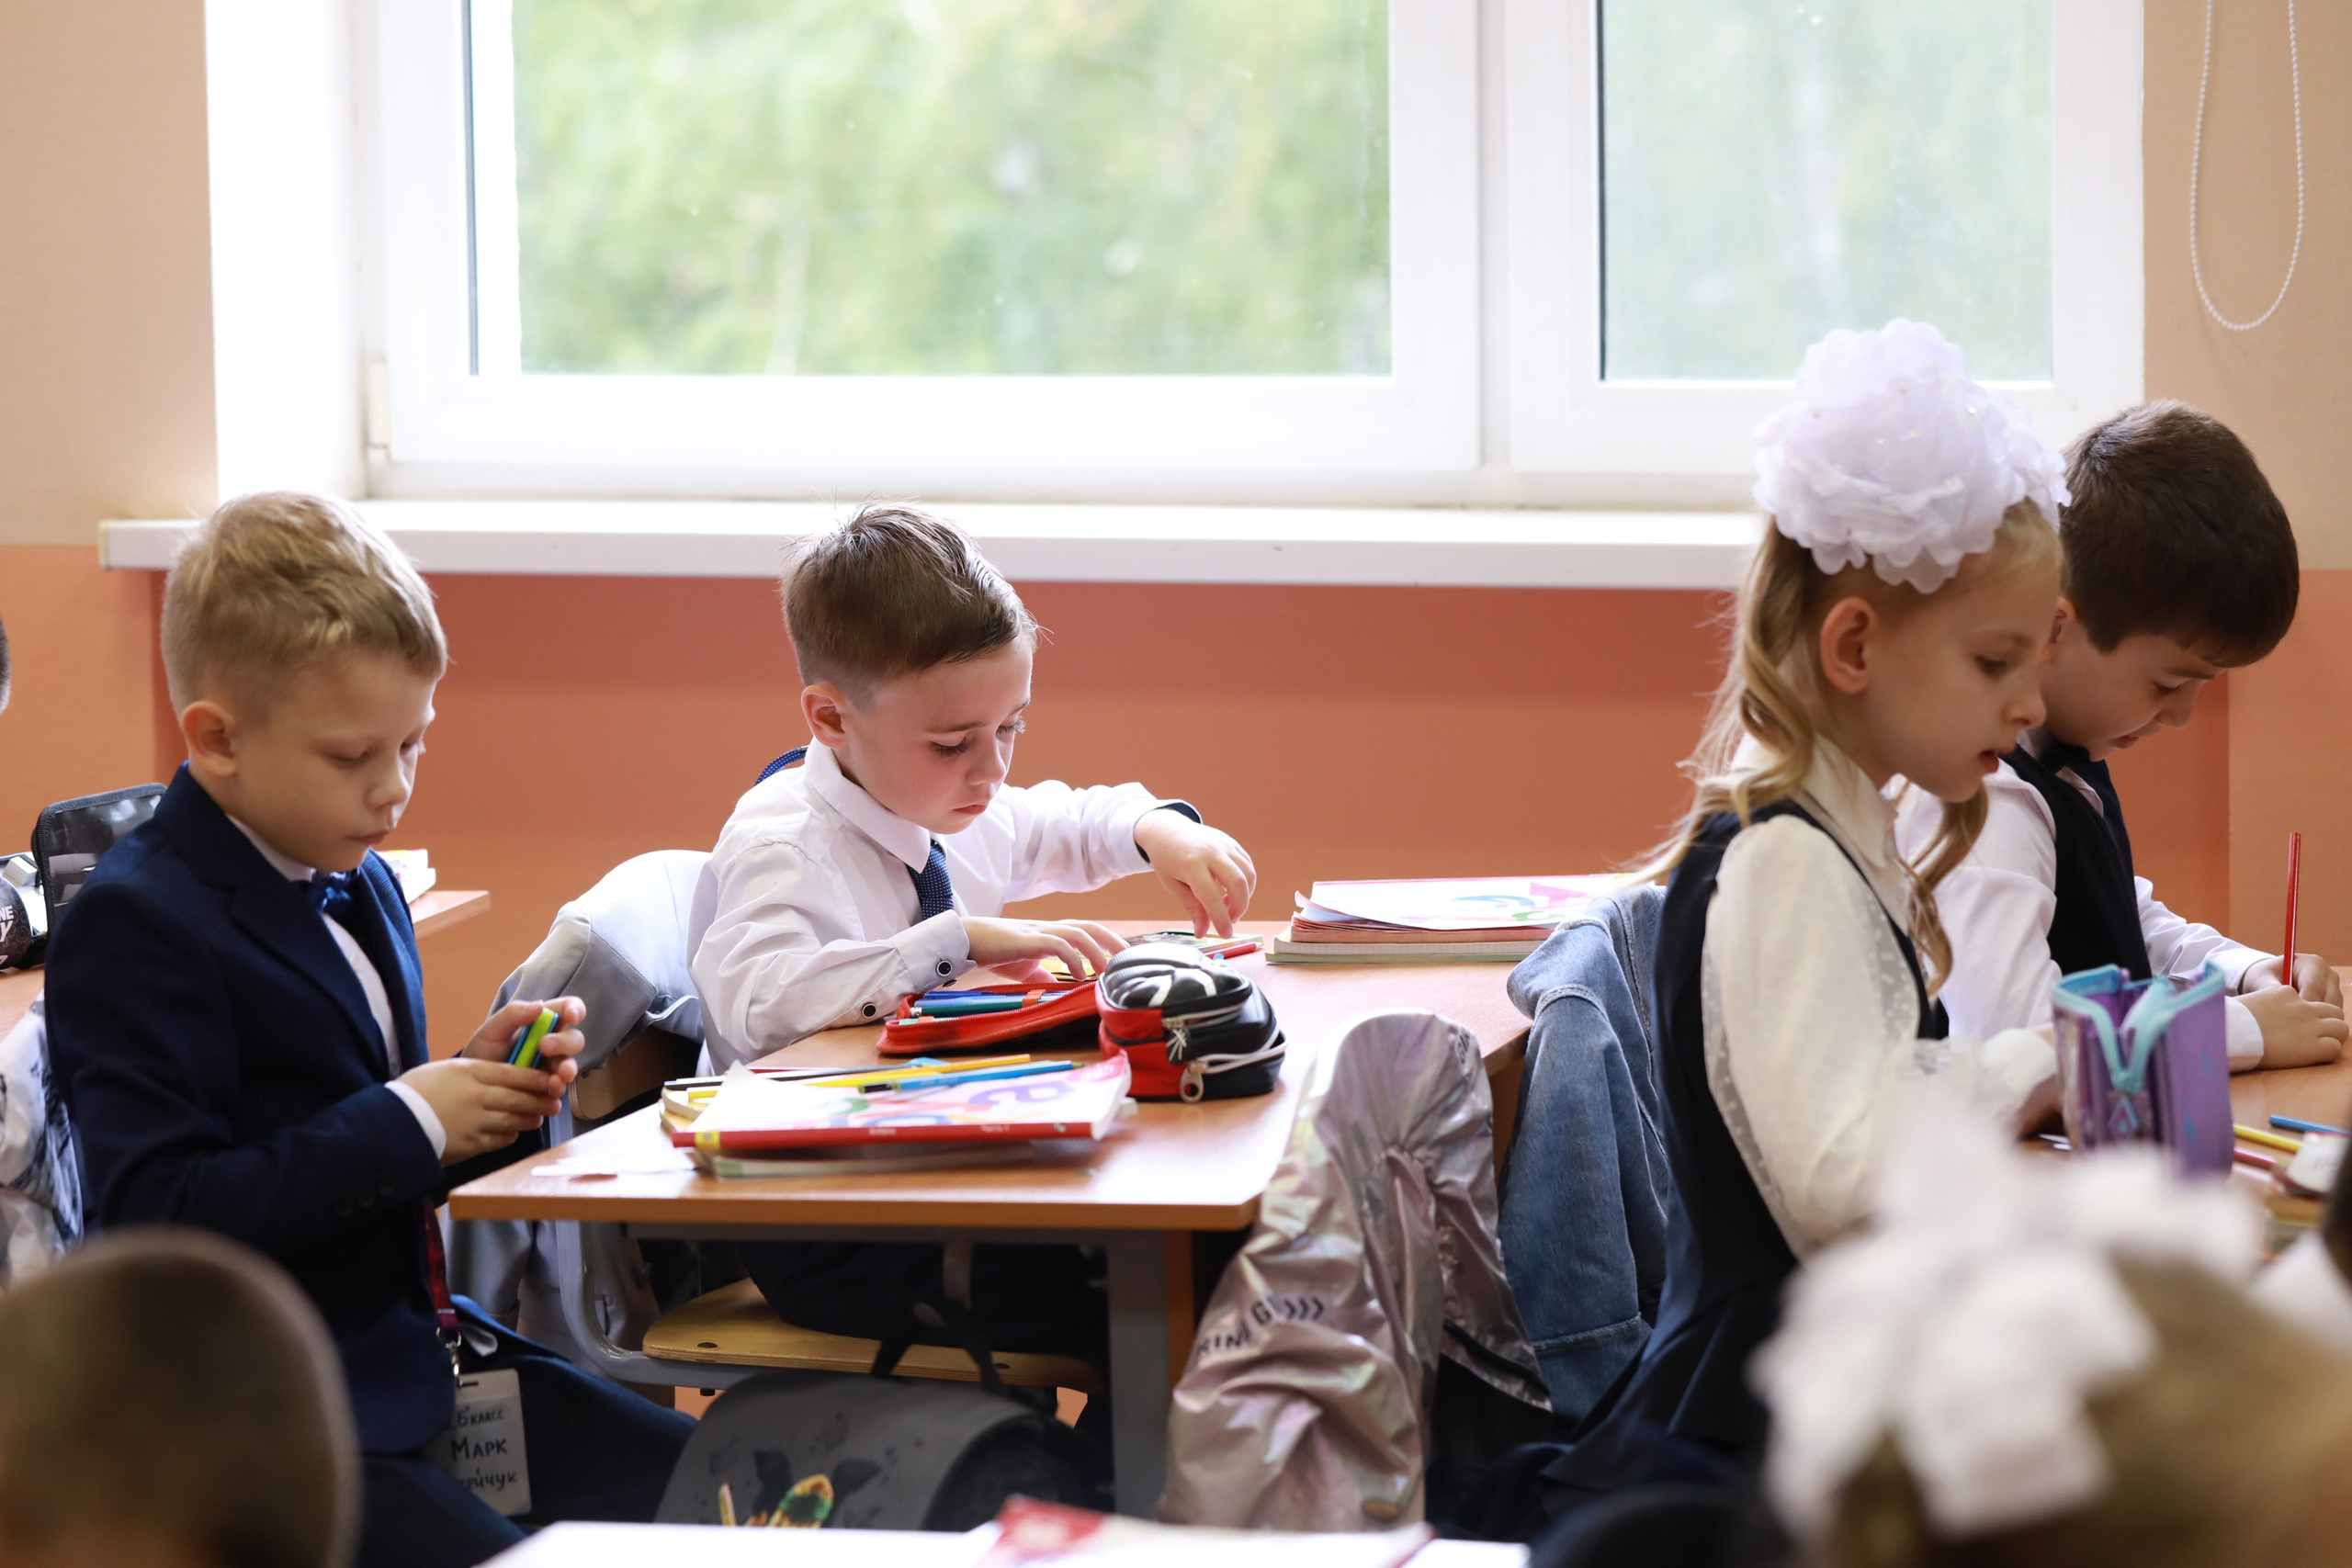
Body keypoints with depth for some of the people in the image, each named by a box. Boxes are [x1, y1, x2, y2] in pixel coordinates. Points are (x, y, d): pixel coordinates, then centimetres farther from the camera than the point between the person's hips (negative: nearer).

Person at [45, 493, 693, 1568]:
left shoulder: (361, 885, 15)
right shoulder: (133, 926, -13)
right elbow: (155, 1216, -22)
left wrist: (488, 1086, 3)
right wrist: (407, 1121, -20)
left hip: (421, 1354, 9)